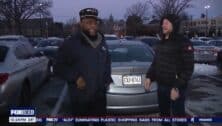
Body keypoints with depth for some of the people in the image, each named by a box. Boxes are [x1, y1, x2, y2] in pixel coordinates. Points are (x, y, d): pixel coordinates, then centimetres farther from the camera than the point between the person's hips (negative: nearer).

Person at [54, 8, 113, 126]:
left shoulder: (102, 42, 9)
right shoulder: (71, 43, -11)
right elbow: (59, 67, -9)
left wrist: (107, 80, 13)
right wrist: (75, 78, -21)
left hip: (100, 96, 6)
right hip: (80, 98, -5)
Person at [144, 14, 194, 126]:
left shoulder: (183, 43, -10)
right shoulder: (161, 43, 13)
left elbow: (188, 68, -14)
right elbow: (155, 62, 19)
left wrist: (177, 87, -20)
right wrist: (149, 76, 4)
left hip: (175, 87, -7)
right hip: (161, 86, 7)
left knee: (178, 116, 1)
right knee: (164, 115, 17)